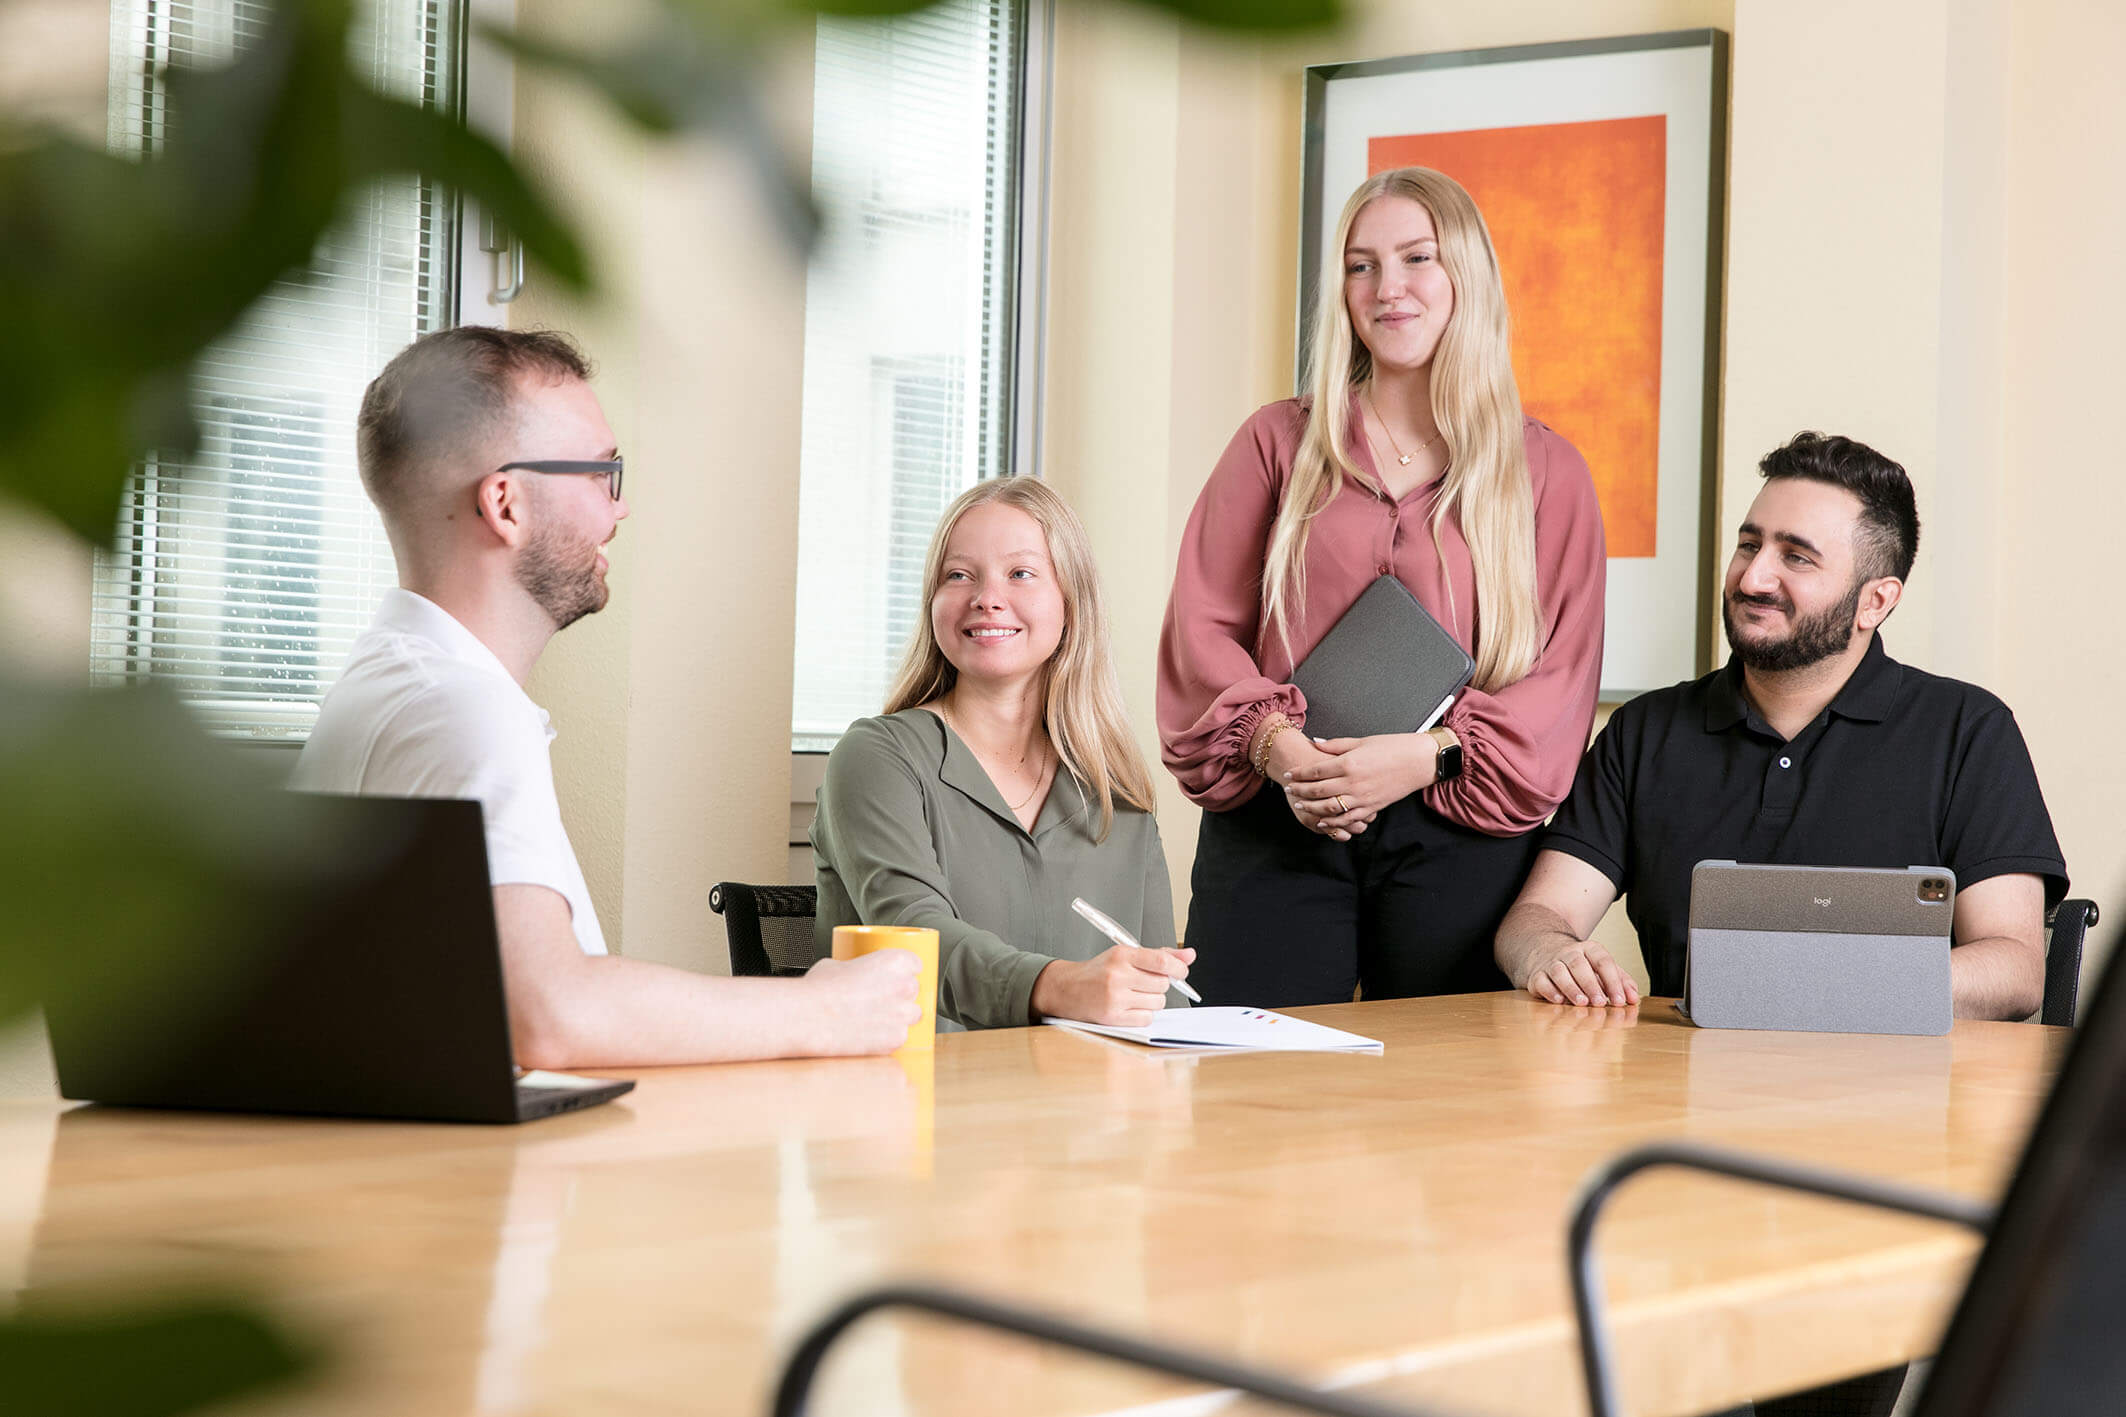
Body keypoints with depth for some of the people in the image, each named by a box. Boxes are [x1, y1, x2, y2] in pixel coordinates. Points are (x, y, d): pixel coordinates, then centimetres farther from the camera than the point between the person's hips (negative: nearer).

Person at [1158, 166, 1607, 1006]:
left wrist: (1429, 757, -12)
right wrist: (1275, 744, -11)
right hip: (1275, 830, 0)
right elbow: (1202, 624, 7)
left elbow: (1564, 669, 3)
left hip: (1462, 839, 0)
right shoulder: (1278, 443, 13)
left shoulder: (1545, 471, 10)